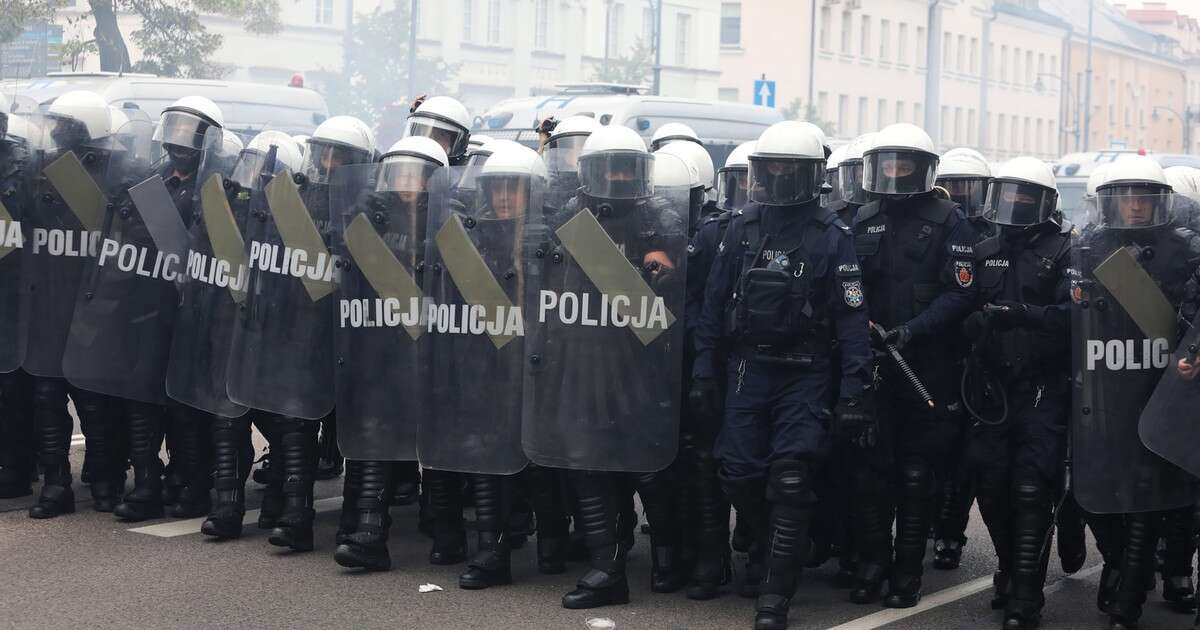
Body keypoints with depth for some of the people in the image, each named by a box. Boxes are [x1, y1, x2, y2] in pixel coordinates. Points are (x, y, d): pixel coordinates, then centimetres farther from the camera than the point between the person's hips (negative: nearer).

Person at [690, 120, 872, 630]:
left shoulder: (831, 235, -3)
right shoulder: (744, 228, 6)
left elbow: (851, 315, -6)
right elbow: (715, 301, 9)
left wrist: (855, 390, -12)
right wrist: (703, 367, 3)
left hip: (804, 373, -3)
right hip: (749, 367, 3)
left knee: (790, 480, -9)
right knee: (739, 474, 1)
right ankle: (772, 546, 31)